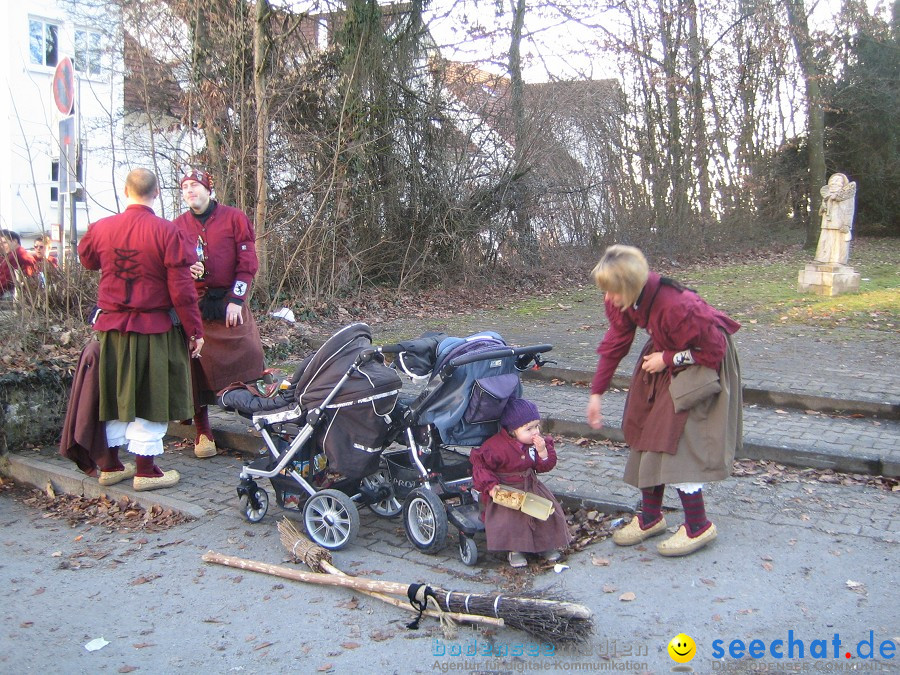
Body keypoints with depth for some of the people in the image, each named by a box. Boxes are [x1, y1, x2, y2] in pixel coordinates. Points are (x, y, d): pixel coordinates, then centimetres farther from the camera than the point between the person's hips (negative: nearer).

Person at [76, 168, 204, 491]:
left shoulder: (101, 228, -1)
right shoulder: (167, 232, -15)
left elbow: (87, 259, 21)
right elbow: (181, 289, -16)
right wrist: (195, 331, -8)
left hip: (110, 328, 5)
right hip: (155, 330, -5)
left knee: (115, 396, 17)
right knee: (151, 400, 6)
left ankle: (111, 466, 27)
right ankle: (145, 470, 12)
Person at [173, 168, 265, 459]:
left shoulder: (234, 218, 4)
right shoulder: (177, 226, 12)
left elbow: (248, 262, -1)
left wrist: (236, 299, -9)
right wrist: (184, 270, -7)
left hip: (230, 302, -2)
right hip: (194, 306, 2)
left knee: (248, 359, -8)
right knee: (197, 366, 1)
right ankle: (202, 432, 11)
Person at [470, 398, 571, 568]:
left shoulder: (538, 442, -1)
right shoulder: (497, 446, -21)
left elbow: (545, 467, 1)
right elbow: (480, 465, -15)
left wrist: (543, 452, -19)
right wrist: (491, 486, -24)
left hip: (530, 486, 5)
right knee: (509, 515, -27)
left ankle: (545, 543, 15)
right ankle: (514, 549, -6)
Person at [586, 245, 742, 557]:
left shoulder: (676, 306, -37)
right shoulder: (622, 300, -15)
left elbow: (713, 349, -24)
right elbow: (615, 344, -2)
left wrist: (667, 359, -19)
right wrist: (596, 393, -1)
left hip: (701, 364, -8)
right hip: (663, 358, 8)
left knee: (676, 439, -13)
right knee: (649, 433, 8)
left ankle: (698, 527, 2)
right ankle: (650, 517, 22)